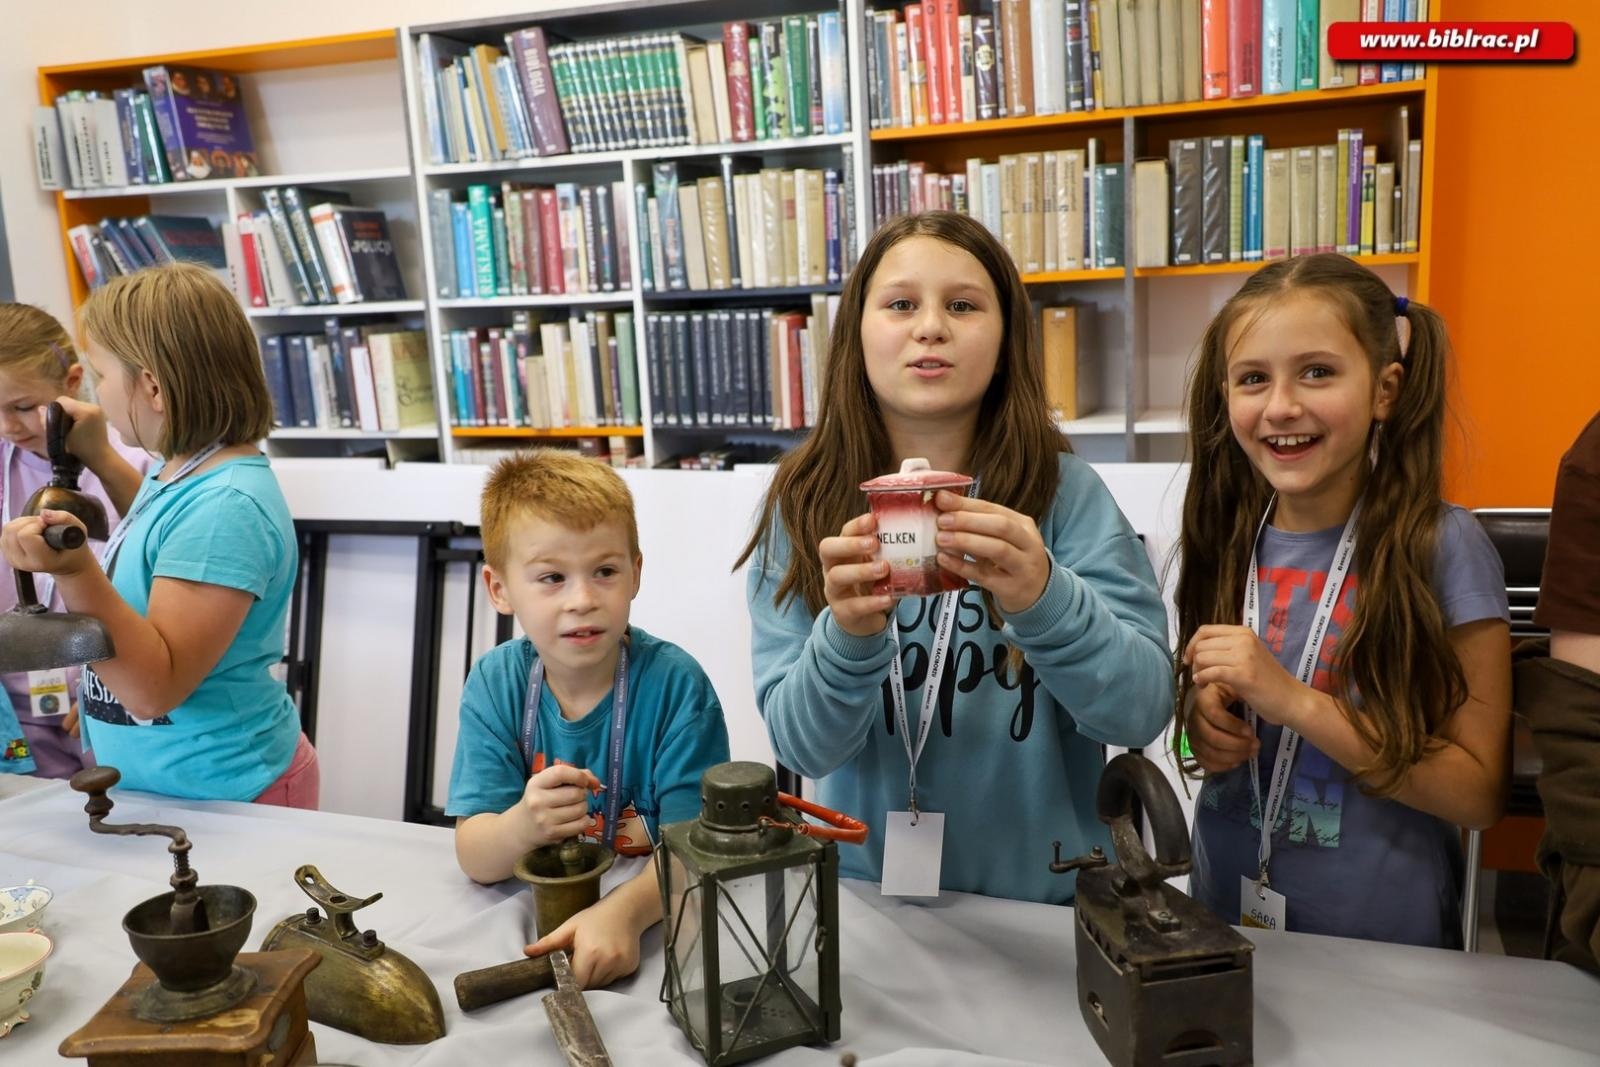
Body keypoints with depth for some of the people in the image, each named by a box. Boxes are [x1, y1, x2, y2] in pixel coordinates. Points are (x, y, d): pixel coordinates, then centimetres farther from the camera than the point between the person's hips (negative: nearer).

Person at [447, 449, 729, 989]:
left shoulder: (675, 683, -12)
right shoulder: (495, 684, -4)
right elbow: (475, 858, -7)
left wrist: (624, 911, -35)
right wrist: (521, 827, -30)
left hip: (654, 913, -3)